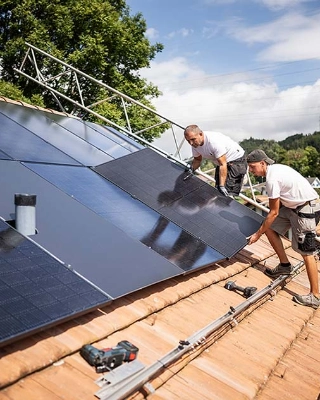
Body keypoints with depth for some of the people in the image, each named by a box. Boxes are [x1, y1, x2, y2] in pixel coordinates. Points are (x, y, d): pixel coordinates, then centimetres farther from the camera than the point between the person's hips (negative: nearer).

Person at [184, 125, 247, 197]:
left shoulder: (214, 142, -34)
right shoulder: (195, 144, -9)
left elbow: (223, 164, -34)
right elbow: (197, 160, 11)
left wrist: (222, 186, -37)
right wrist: (191, 169, -11)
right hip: (221, 161, 9)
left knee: (228, 193, -17)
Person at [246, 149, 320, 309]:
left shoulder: (272, 178, -22)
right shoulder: (275, 168, 5)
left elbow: (274, 212, -17)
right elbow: (276, 205, 14)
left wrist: (257, 234, -9)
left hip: (307, 208, -10)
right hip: (293, 205, 10)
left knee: (306, 251, -6)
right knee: (270, 228, 10)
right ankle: (285, 265, 23)